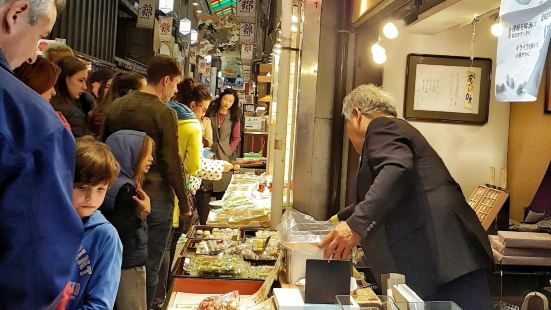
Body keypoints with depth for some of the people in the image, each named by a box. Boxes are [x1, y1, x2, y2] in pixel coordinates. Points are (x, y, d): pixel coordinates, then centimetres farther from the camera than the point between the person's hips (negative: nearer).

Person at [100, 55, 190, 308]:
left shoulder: (116, 106, 4)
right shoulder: (164, 113, -14)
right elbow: (171, 164, -14)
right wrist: (184, 204, -3)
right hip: (155, 198, -6)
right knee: (149, 268, 6)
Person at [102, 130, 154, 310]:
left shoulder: (114, 182, 5)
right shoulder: (125, 189, -23)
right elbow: (118, 229, -26)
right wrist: (144, 212, -27)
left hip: (118, 260, 10)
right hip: (129, 264, -10)